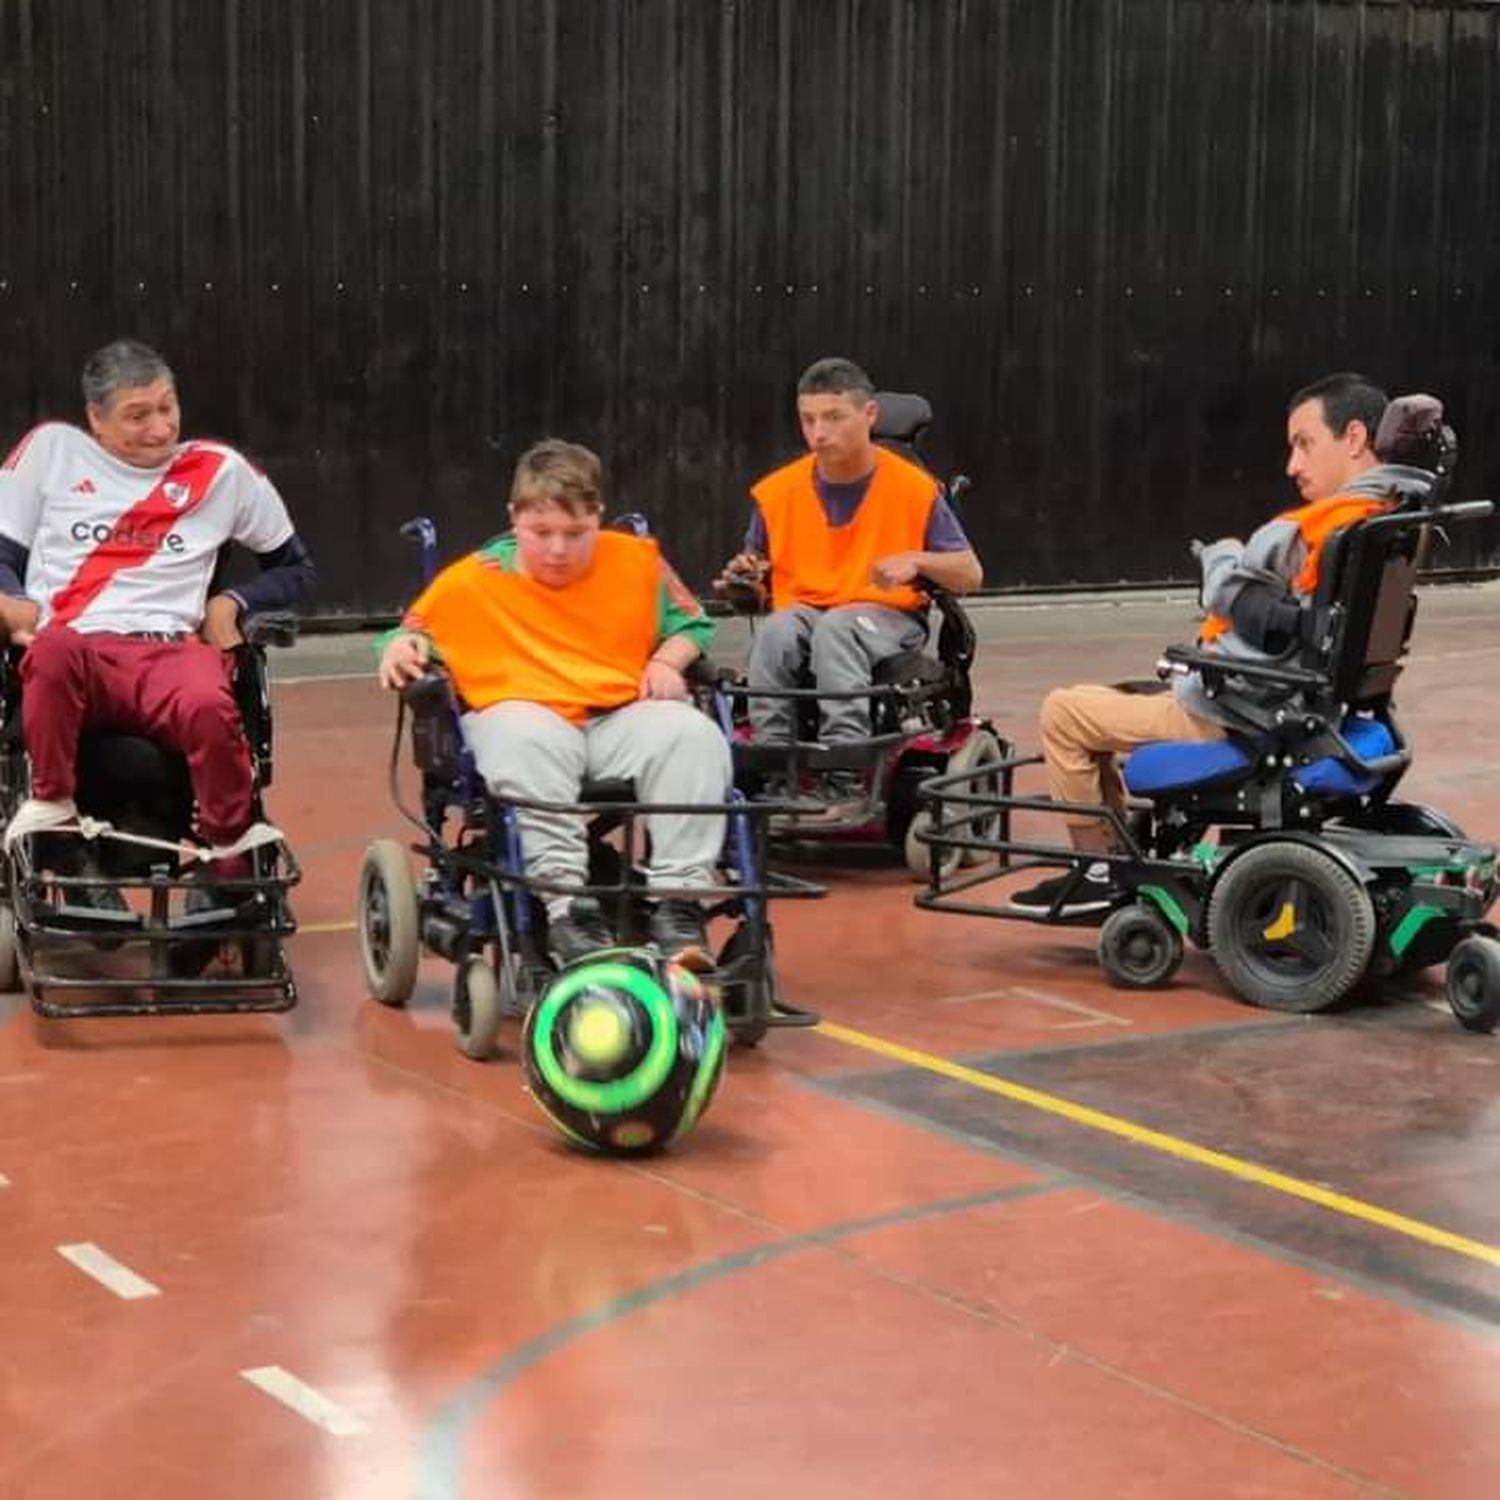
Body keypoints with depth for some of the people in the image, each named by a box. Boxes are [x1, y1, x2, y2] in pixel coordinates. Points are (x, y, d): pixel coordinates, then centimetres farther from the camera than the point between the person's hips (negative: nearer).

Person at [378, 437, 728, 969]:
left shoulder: (639, 562, 13)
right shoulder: (471, 581, 9)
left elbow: (689, 624, 24)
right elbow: (414, 630, 17)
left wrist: (667, 662, 3)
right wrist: (401, 648, -7)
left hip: (623, 715, 2)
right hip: (525, 712, -2)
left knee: (693, 735, -30)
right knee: (523, 746, -40)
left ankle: (679, 901, -30)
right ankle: (566, 904, -42)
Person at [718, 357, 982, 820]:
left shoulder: (914, 488, -2)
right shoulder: (778, 491, 4)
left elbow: (970, 574, 1)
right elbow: (757, 568, 17)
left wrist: (917, 561, -18)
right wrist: (745, 575, -8)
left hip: (887, 616, -2)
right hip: (803, 610, 2)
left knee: (835, 629, -38)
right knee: (776, 631, -35)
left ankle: (844, 781, -42)